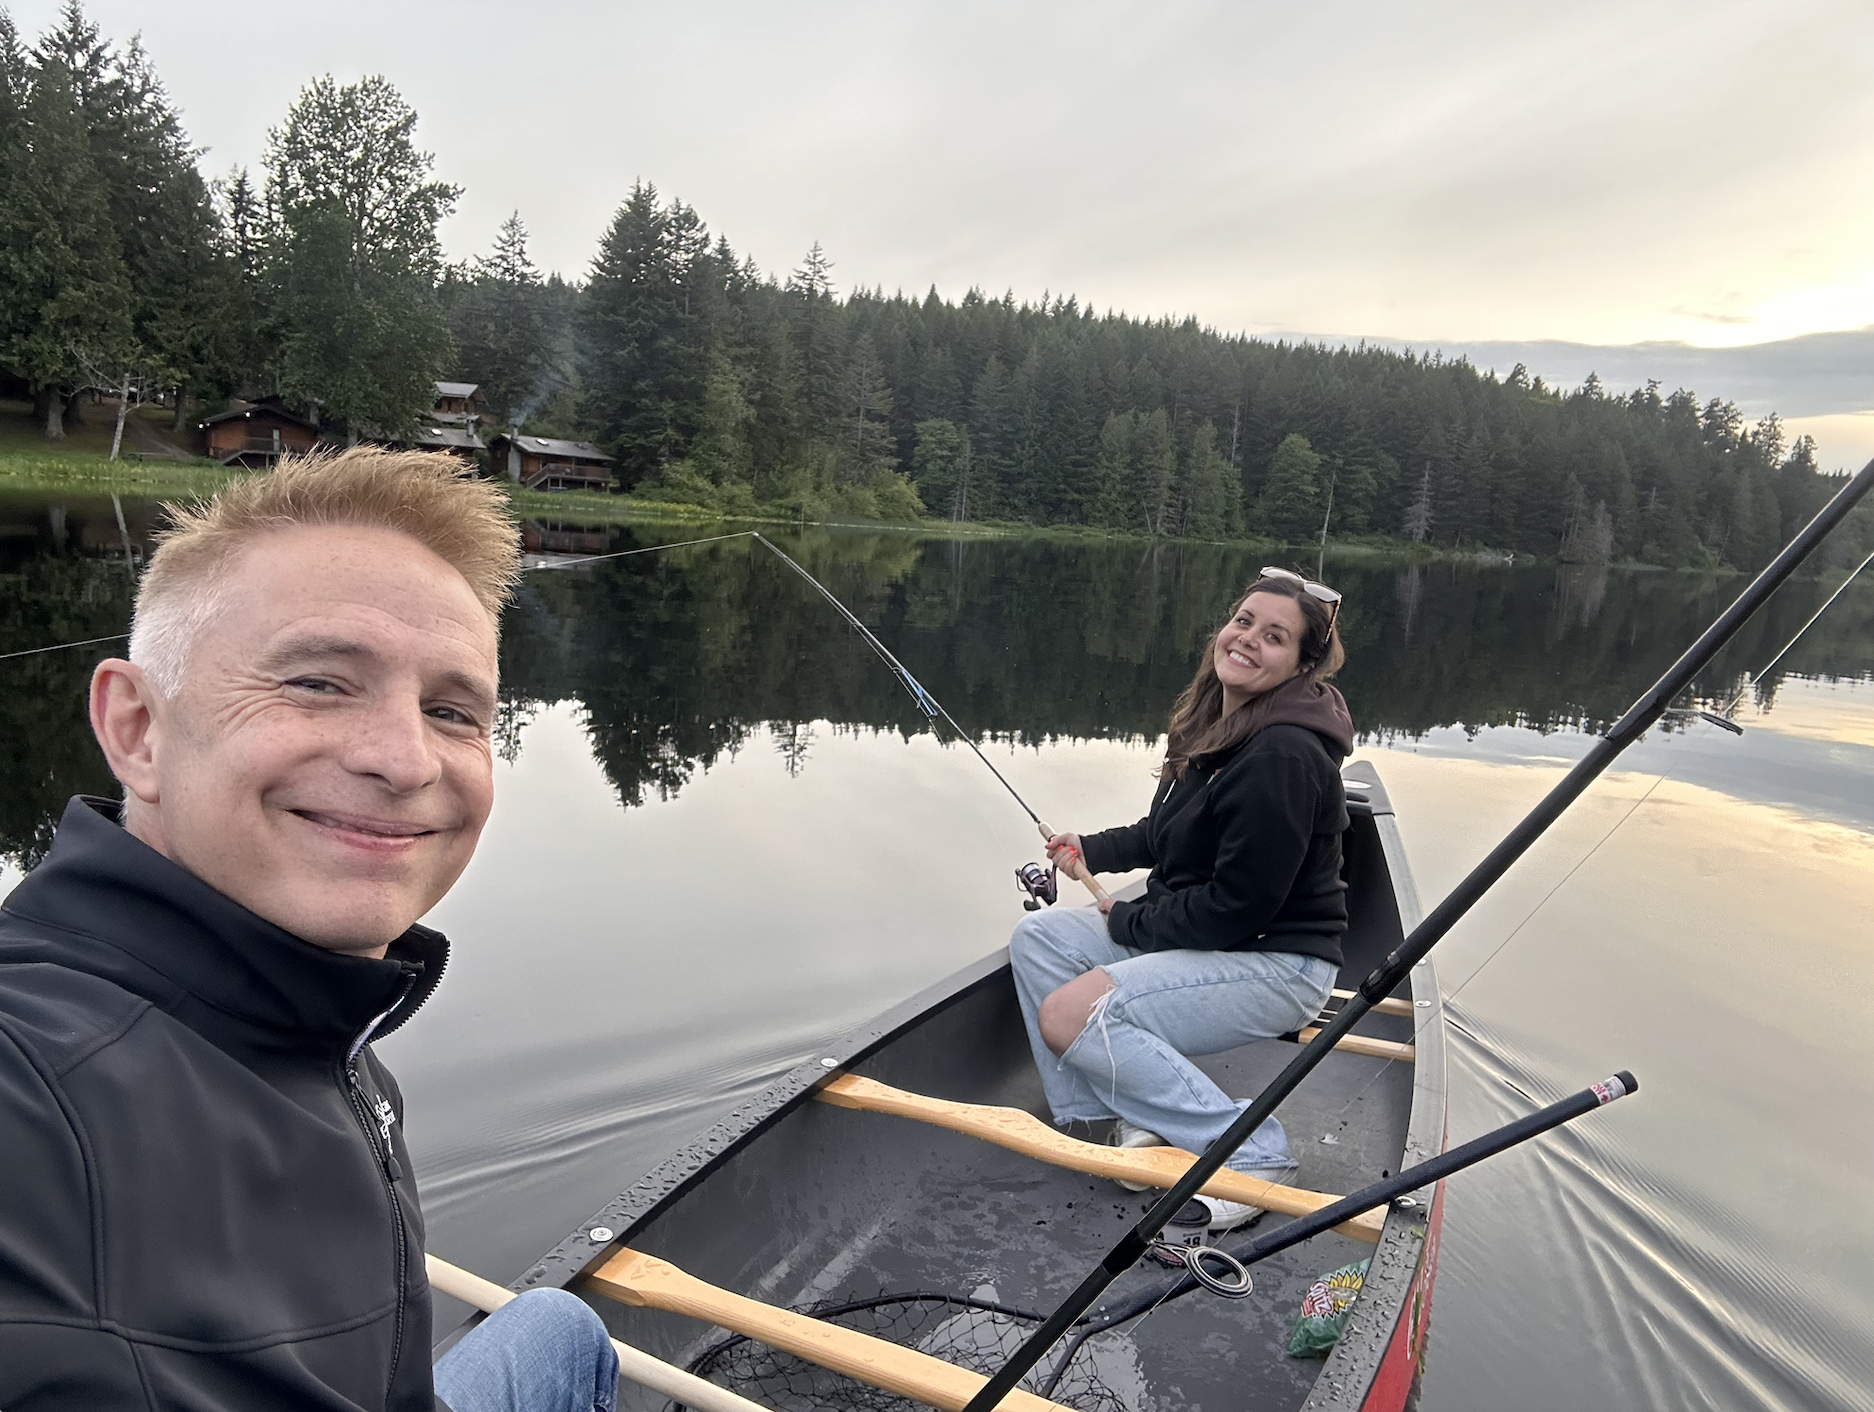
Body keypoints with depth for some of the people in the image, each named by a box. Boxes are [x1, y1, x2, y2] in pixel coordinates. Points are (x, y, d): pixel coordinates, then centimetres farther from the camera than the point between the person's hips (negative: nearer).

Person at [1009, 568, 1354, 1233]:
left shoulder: (1285, 756, -25)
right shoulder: (1215, 721, 5)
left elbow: (1236, 906, -24)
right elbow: (1168, 832, 21)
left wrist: (1128, 922, -12)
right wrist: (1092, 849, 10)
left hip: (1276, 961, -10)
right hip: (1197, 931, 10)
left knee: (1070, 1016, -21)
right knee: (1036, 937, 2)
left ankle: (1252, 1152, -11)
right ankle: (1122, 1118, 4)